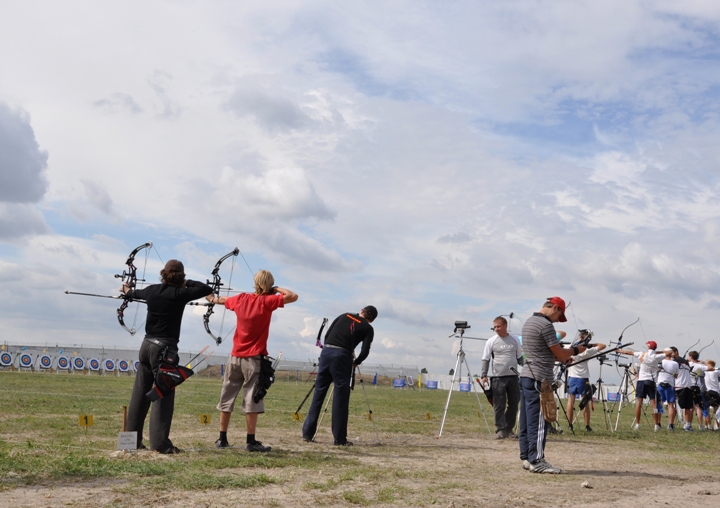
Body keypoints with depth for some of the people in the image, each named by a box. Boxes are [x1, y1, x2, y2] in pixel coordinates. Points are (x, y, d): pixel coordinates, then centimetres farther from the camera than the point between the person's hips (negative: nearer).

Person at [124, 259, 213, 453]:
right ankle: (160, 442, -8)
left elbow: (137, 293, 30)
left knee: (140, 393, 12)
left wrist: (128, 292, 54)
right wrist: (187, 283, 6)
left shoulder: (153, 290, 7)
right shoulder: (179, 294, -11)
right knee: (164, 395, -5)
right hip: (164, 348, -7)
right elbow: (207, 289, -9)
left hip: (147, 345, 7)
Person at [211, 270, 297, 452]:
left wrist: (214, 299, 48)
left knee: (227, 398, 11)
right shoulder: (267, 301, -10)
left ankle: (222, 439, 16)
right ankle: (251, 441, -4)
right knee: (252, 400, -4)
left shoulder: (241, 298, 5)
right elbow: (293, 296, -16)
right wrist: (276, 289, -1)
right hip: (254, 358, -5)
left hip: (235, 356, 5)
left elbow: (223, 300, 26)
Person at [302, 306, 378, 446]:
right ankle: (339, 438, 3)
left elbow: (327, 335, 17)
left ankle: (307, 433, 12)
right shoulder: (368, 328, 11)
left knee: (318, 393, 9)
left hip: (326, 352, 4)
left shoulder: (344, 316, 22)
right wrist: (356, 362, 19)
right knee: (340, 398, 1)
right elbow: (365, 351, 1)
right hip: (342, 356, -4)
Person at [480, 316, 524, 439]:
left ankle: (509, 429, 19)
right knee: (499, 406, -4)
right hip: (498, 378, -3)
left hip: (513, 377, 3)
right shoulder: (491, 341, 0)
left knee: (514, 404, 7)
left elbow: (520, 358, 16)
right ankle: (500, 430, 3)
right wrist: (483, 375, -9)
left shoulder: (515, 340, 7)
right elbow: (485, 360, 0)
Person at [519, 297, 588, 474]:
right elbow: (560, 353, -10)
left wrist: (563, 358, 16)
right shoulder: (546, 325, -14)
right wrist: (576, 350, 7)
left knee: (527, 420, 10)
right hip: (539, 379, -10)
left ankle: (526, 457, 14)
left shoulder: (529, 322, 15)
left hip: (526, 376, 10)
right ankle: (536, 461, -6)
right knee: (538, 421, -7)